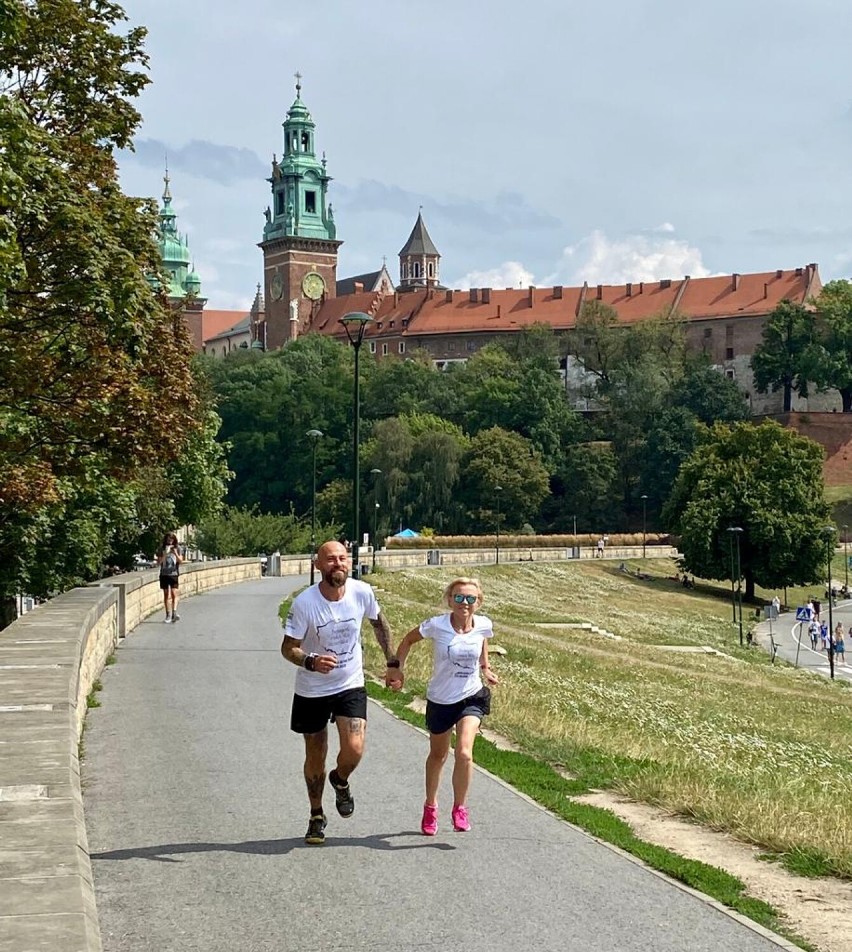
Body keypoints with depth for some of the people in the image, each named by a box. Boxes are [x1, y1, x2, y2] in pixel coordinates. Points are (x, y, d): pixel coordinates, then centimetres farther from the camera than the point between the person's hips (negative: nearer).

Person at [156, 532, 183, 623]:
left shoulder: (177, 548, 4)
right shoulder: (162, 549, 3)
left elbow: (180, 561, 0)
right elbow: (158, 562, -1)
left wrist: (176, 554, -17)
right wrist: (165, 554, -17)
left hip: (174, 574, -1)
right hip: (164, 574, 1)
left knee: (174, 593, -13)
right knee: (166, 595, 5)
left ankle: (174, 613, -22)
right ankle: (168, 615, 9)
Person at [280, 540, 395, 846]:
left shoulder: (362, 592, -12)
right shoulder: (304, 603, -20)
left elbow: (379, 624, 9)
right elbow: (288, 648, -15)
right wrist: (311, 661, -35)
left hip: (351, 685, 1)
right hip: (312, 690, -1)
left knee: (354, 750, -15)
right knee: (315, 756, 10)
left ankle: (340, 781, 21)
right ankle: (317, 817, 33)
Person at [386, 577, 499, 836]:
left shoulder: (483, 625, -11)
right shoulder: (437, 626, -18)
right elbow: (408, 640, -1)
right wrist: (397, 667, -9)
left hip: (471, 698, 0)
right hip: (440, 700, 0)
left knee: (464, 753, -21)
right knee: (438, 756, 18)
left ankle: (460, 808, 0)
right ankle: (430, 806, 43)